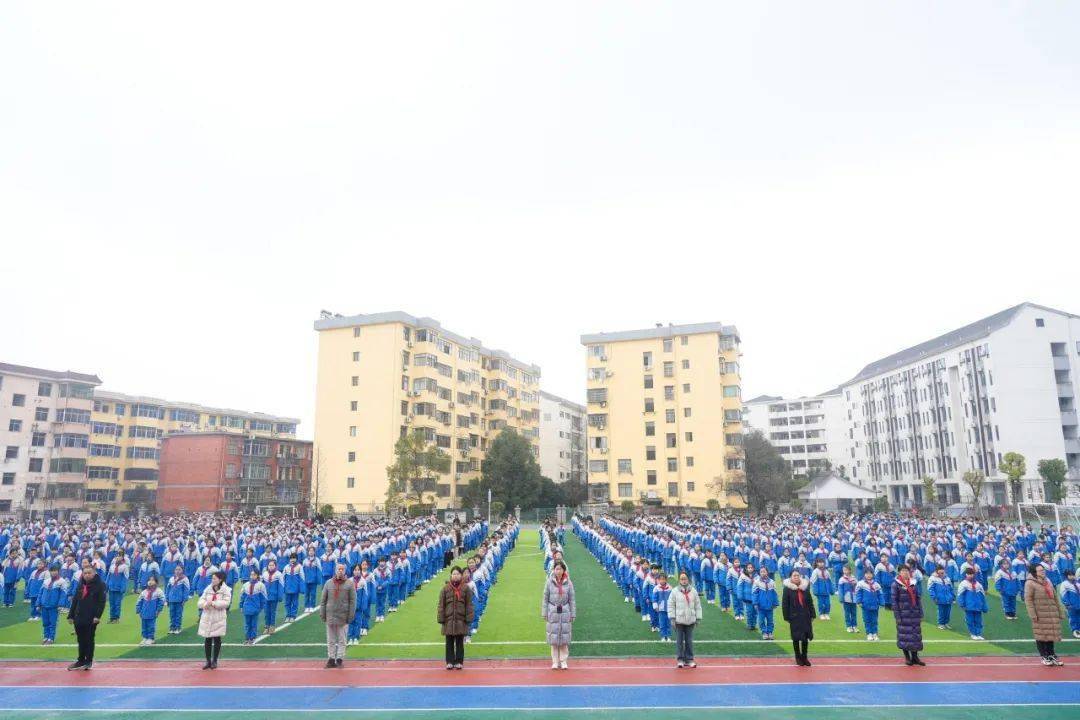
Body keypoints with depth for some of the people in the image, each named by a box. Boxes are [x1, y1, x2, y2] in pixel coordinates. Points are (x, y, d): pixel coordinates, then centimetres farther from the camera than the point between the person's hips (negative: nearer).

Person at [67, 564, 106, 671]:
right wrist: (71, 615, 10)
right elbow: (74, 601, 15)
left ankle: (89, 661, 14)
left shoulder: (99, 585, -8)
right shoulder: (80, 586, 10)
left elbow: (102, 602, -12)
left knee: (89, 640, 3)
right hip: (79, 618, 5)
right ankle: (81, 660, 21)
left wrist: (97, 616, -20)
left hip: (91, 619, -5)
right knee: (81, 640, 11)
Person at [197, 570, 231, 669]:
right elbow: (200, 601, 2)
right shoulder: (208, 589, 6)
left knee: (217, 640, 5)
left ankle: (214, 661, 19)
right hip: (207, 618, 3)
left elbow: (226, 602, -17)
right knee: (207, 640, 6)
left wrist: (213, 603, -22)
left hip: (219, 619, -3)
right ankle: (208, 661, 19)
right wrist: (205, 604, -20)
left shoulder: (226, 590, -7)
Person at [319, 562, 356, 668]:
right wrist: (322, 613, 1)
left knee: (342, 640, 4)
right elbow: (323, 600, 8)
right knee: (330, 640, 8)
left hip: (343, 616, -2)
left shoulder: (349, 584, 1)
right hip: (330, 615, 2)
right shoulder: (328, 583, 6)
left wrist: (351, 615, -6)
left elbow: (352, 601, -1)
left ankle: (340, 659, 12)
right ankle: (331, 659, 16)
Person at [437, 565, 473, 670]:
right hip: (448, 620, 0)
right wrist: (441, 619, -3)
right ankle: (450, 662, 17)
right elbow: (441, 605, 1)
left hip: (461, 620, 0)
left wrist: (468, 618, -4)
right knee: (449, 643, 8)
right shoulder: (445, 588, 0)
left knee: (460, 642, 8)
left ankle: (459, 662, 17)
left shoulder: (465, 589, 0)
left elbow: (469, 605, 2)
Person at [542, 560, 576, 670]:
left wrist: (573, 615, 2)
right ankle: (555, 662, 13)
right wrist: (544, 614, -1)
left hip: (565, 612, 0)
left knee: (564, 637, 3)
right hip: (553, 613, 0)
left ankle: (563, 661, 14)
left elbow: (572, 600, 4)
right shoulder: (549, 582, -2)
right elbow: (545, 599, 2)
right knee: (553, 637, 3)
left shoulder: (568, 583, 0)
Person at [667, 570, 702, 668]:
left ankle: (689, 659, 17)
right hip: (679, 620, -2)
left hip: (690, 620, 2)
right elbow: (671, 605, -2)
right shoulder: (675, 591, -3)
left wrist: (698, 618, 6)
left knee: (689, 641, 7)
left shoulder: (693, 591, 4)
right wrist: (672, 618, -7)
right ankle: (680, 659, 13)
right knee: (679, 641, 3)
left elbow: (697, 605, 8)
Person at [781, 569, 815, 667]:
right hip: (794, 618, -3)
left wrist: (812, 615, 4)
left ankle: (804, 657, 21)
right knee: (796, 638, 5)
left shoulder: (805, 587, 4)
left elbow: (810, 602, 8)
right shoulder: (787, 589, -7)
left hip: (806, 617, 3)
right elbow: (784, 604, -6)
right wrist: (787, 618, -8)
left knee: (806, 637, 6)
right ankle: (798, 657, 20)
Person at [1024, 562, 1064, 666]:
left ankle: (1052, 655, 22)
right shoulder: (1030, 583, -9)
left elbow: (1055, 597, 19)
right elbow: (1028, 600, -12)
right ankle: (1044, 657, 11)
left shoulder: (1048, 581, 13)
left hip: (1052, 614, 6)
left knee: (1051, 634, 11)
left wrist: (1059, 611, 16)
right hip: (1040, 615, -6)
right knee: (1041, 636, 1)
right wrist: (1033, 615, -16)